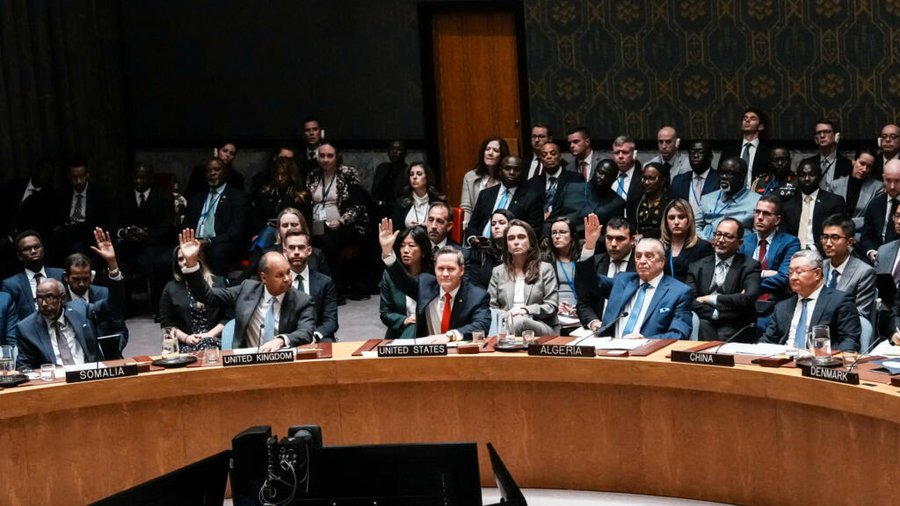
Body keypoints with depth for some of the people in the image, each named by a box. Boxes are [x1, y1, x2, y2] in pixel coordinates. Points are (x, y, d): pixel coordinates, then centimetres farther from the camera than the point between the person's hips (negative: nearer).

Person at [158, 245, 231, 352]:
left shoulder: (218, 282, 12)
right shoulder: (170, 288, 15)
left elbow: (228, 316, 6)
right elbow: (166, 323, 11)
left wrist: (210, 334, -8)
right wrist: (186, 338, -5)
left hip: (215, 341, 0)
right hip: (185, 346, 0)